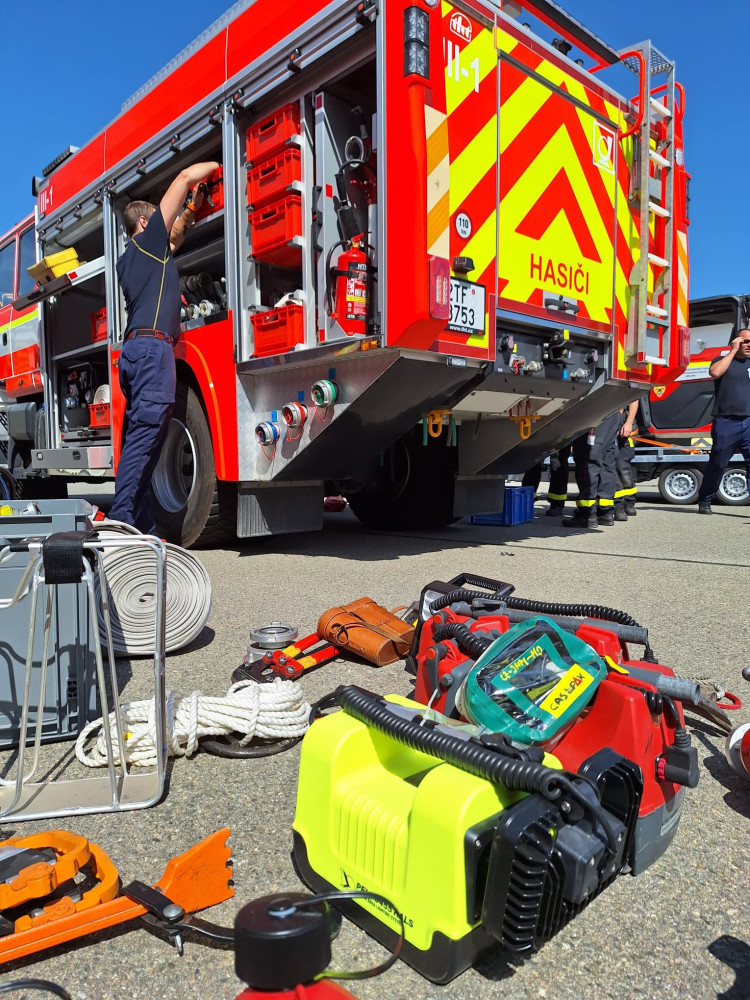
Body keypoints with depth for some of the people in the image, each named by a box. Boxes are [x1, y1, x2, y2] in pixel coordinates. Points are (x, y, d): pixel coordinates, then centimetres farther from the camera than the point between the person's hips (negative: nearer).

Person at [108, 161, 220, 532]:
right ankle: (122, 520, -18)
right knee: (145, 434, -15)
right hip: (152, 347, -9)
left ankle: (140, 528, 6)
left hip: (135, 349, 9)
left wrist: (192, 208, 41)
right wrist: (218, 164, 21)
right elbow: (185, 176, 7)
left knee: (141, 437, 5)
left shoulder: (130, 258, 27)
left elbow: (173, 240, 44)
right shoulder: (147, 239, 7)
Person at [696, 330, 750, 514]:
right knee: (717, 465, 4)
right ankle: (704, 502, 18)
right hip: (726, 423, -3)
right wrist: (733, 351, -7)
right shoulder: (722, 360, 7)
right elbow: (714, 372, -16)